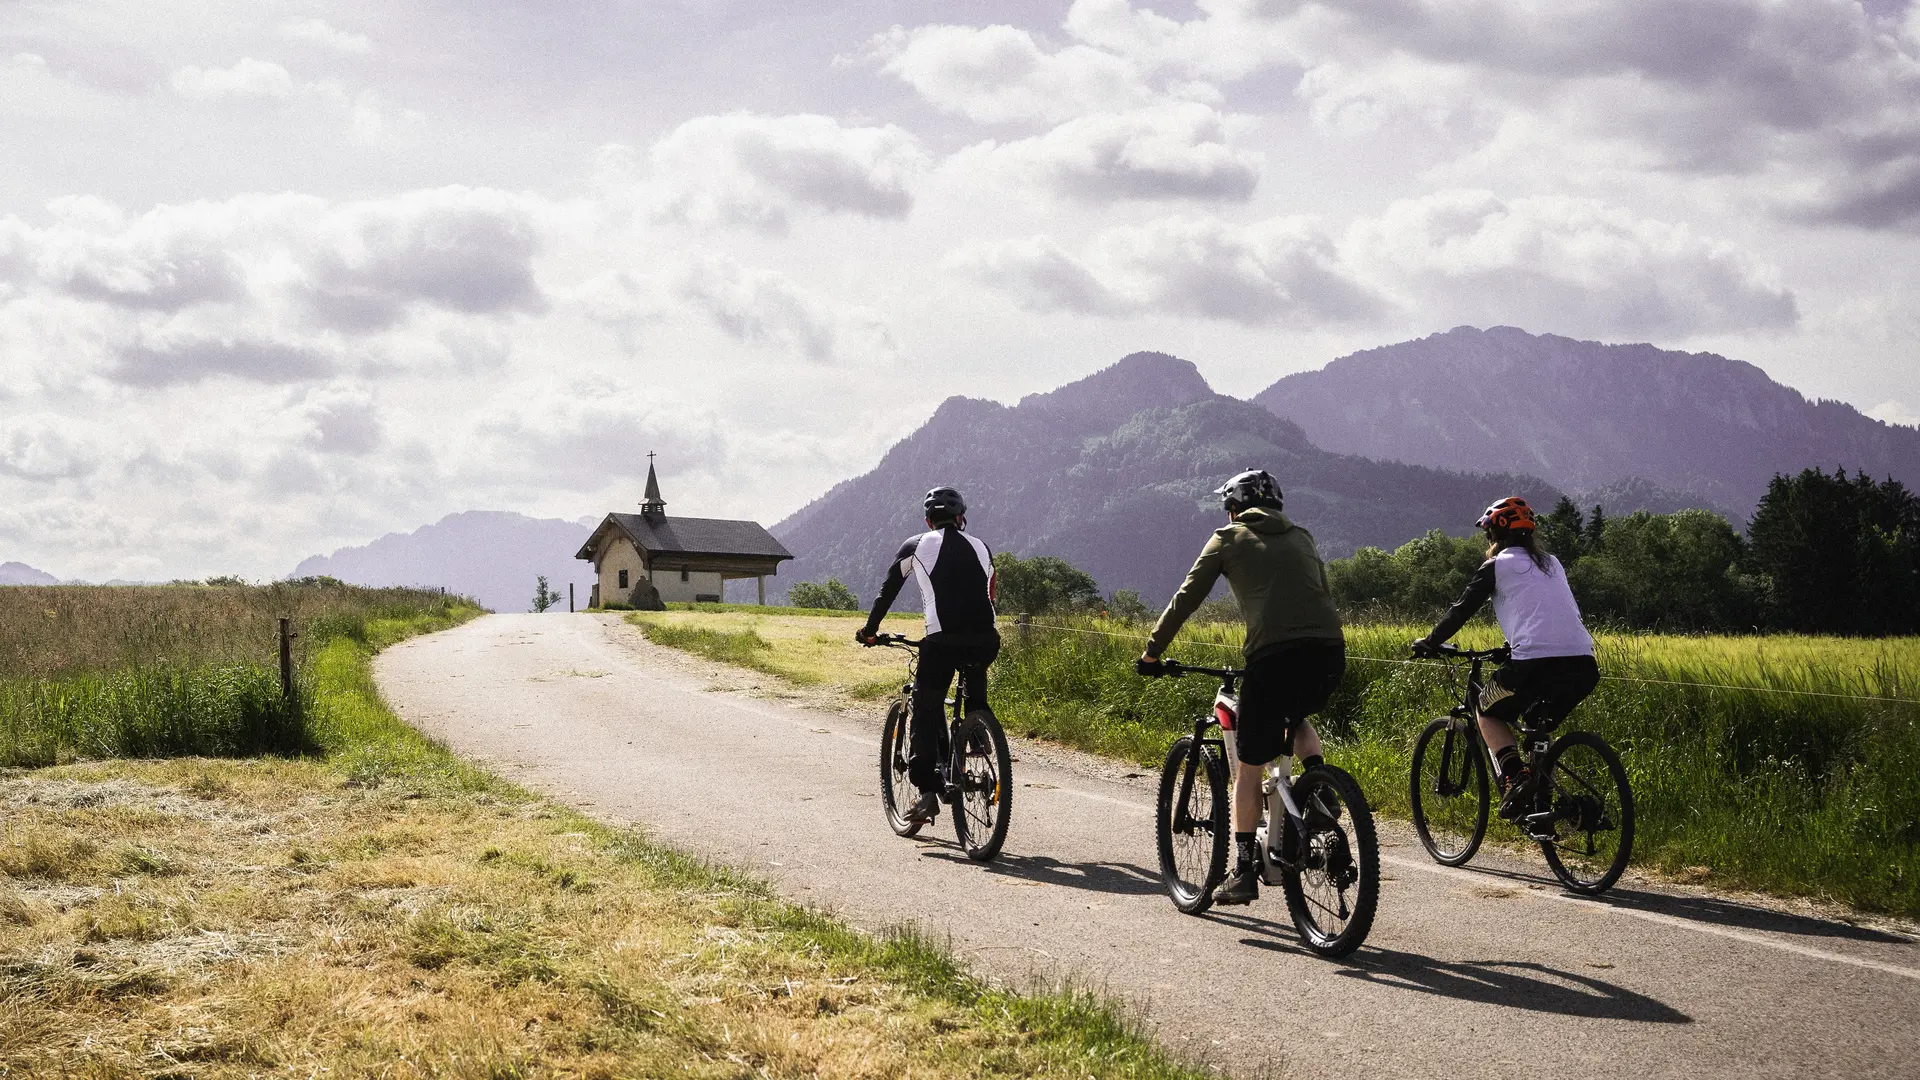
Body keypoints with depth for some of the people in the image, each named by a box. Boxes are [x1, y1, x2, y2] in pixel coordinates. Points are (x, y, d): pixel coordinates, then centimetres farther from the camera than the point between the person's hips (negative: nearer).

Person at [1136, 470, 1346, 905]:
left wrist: (1152, 652, 22)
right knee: (1298, 716, 36)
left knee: (1248, 766, 9)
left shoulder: (1230, 538, 16)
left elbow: (1187, 598, 14)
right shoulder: (1301, 538, 27)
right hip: (1330, 652, 4)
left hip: (1275, 654, -4)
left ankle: (1244, 872, 8)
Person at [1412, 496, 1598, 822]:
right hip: (1583, 667, 6)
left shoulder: (1498, 565, 7)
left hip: (1536, 666, -6)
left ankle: (1514, 778, -3)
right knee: (1540, 723, 30)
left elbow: (1461, 609, 8)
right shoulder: (1552, 564, 25)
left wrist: (1429, 643, 23)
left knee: (1489, 713, 19)